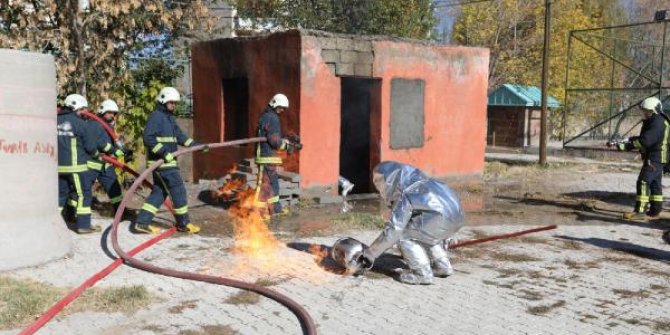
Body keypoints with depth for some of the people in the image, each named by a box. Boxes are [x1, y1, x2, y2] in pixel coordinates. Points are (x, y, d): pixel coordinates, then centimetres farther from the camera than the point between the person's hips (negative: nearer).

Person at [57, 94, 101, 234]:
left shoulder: (56, 121, 7)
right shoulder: (79, 123, -10)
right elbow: (90, 146, -7)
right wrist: (95, 153, 14)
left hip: (58, 165, 7)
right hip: (75, 165, -6)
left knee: (61, 193, 16)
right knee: (84, 194, 2)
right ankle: (84, 225, 2)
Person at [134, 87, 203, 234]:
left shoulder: (170, 117, 19)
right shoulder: (156, 116, -12)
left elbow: (180, 136, 19)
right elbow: (148, 138, -21)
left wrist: (196, 145, 9)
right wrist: (163, 152, -27)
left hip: (167, 161, 10)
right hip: (161, 161, -10)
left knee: (159, 191, 10)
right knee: (178, 189, -4)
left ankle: (142, 222, 13)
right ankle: (183, 223, 6)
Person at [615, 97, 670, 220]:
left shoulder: (657, 123, -18)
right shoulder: (654, 121, 15)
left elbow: (645, 141, -27)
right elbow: (645, 137, 16)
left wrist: (626, 146, -23)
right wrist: (633, 139, -2)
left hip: (654, 158, -11)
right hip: (656, 158, 11)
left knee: (643, 183, -13)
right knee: (655, 184, 13)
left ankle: (640, 211, -15)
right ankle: (655, 211, 19)